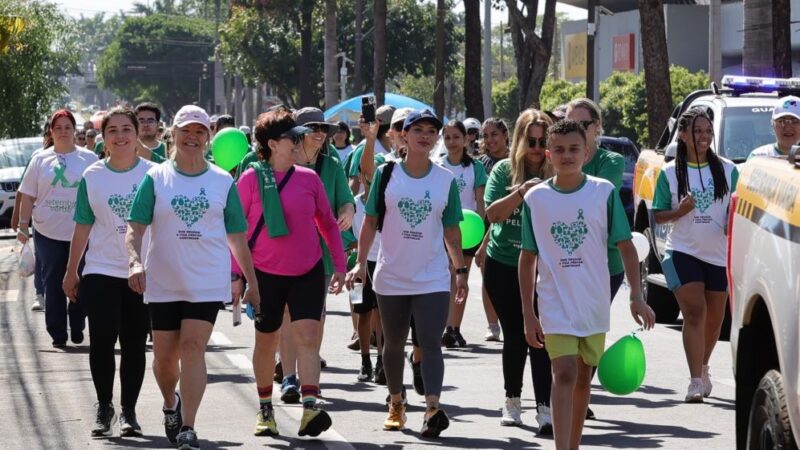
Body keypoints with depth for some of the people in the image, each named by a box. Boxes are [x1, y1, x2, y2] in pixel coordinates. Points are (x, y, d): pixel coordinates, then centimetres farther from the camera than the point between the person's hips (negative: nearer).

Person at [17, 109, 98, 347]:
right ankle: (57, 335, 9)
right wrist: (23, 226, 3)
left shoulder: (88, 159, 4)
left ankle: (77, 330, 18)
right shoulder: (40, 159, 6)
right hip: (48, 233, 1)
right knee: (53, 286, 2)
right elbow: (27, 196, 7)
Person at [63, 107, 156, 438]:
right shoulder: (92, 177, 2)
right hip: (101, 272, 0)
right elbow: (83, 227, 7)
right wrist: (71, 271, 9)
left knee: (134, 345, 5)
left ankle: (129, 411, 15)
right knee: (102, 341, -6)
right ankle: (104, 407, 11)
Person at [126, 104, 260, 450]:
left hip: (207, 281, -1)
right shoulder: (156, 178, 1)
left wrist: (252, 282, 11)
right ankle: (171, 404, 39)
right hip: (163, 281, 1)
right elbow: (135, 227, -4)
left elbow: (237, 237, 10)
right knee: (165, 356, 9)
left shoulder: (223, 182, 4)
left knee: (193, 347, -14)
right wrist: (135, 261, -23)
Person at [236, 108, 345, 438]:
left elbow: (328, 223, 12)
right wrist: (235, 273, -5)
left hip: (308, 272, 1)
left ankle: (310, 409, -22)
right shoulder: (252, 179, -5)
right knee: (266, 342, 12)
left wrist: (339, 265, 10)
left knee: (307, 337, -14)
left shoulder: (308, 178, 3)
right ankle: (265, 409, 28)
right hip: (266, 274, -1)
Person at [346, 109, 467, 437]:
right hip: (392, 276, 1)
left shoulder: (446, 180, 2)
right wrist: (360, 262, -5)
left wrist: (461, 270, 4)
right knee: (393, 343, 13)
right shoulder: (387, 174, -1)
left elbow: (451, 229, 7)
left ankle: (433, 407, -24)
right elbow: (371, 221, 2)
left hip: (433, 278, -1)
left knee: (430, 342, -14)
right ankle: (395, 404, 29)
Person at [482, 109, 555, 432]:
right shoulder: (504, 171, 1)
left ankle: (544, 409, -11)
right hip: (503, 266, 1)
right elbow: (492, 213, -9)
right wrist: (521, 192, -23)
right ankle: (512, 401, 27)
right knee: (514, 336, 8)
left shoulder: (556, 175, -1)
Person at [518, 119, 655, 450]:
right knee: (565, 374, -14)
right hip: (556, 304, -1)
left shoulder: (604, 192, -2)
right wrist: (528, 314, 2)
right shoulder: (536, 198, -1)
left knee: (583, 378, 11)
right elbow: (528, 258, 4)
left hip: (595, 304, 2)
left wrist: (636, 297, -6)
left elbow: (626, 246, 1)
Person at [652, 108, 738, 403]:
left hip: (719, 254, 3)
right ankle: (696, 382, -20)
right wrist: (681, 211, -18)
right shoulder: (670, 173, 0)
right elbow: (658, 215, 2)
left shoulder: (727, 170, 4)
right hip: (683, 252, -3)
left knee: (714, 319, 13)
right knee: (694, 313, -16)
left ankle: (702, 368, 37)